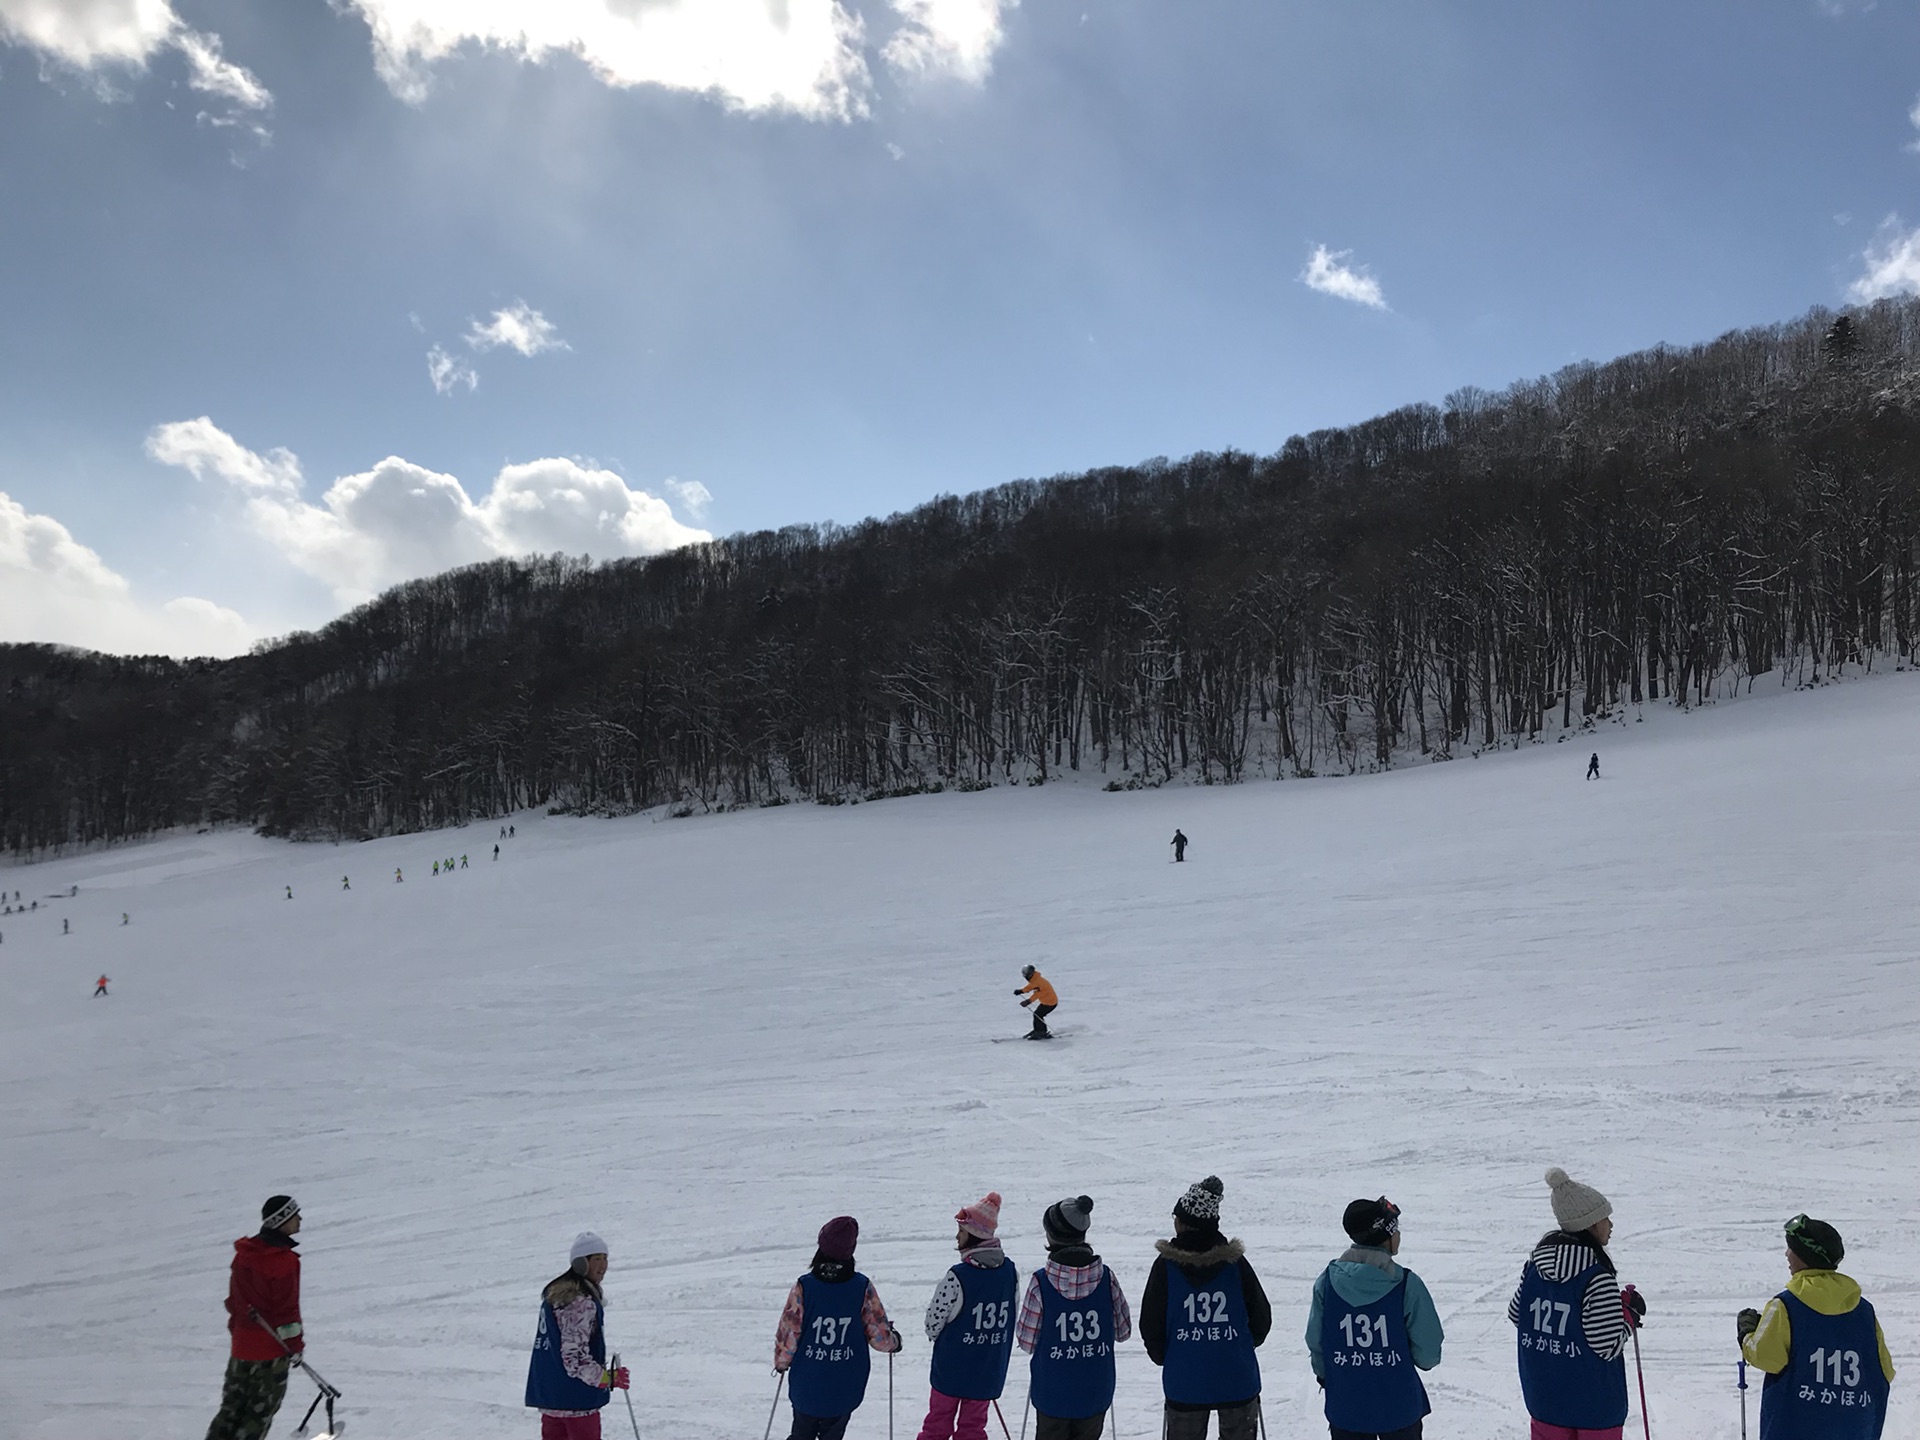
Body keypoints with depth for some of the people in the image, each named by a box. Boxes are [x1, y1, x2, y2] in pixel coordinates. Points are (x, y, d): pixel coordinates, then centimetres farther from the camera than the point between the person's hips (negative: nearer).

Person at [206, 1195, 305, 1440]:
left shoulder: (244, 1252, 2)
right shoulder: (284, 1261, -22)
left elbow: (234, 1299, 11)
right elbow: (287, 1307, -18)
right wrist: (295, 1344, -7)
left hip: (241, 1342, 7)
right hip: (272, 1347, -7)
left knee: (234, 1404, 18)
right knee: (263, 1407, 7)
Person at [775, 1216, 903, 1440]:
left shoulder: (804, 1286, -16)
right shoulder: (862, 1287, -15)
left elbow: (788, 1335, -10)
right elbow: (879, 1335, -9)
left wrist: (781, 1362, 10)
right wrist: (894, 1341, 14)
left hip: (806, 1388, 0)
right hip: (844, 1391, 0)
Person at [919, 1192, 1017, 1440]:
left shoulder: (957, 1276, -25)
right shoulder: (1010, 1272, -8)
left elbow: (934, 1320, -15)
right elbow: (1010, 1319, 3)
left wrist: (938, 1337, 7)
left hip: (952, 1367, -4)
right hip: (989, 1371, 4)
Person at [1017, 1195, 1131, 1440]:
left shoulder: (1041, 1282, -19)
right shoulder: (1106, 1278, -12)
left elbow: (1027, 1341, -11)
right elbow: (1123, 1331, -1)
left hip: (1052, 1393, -2)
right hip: (1095, 1392, 2)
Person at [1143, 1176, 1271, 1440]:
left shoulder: (1166, 1265, -10)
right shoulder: (1235, 1262, -7)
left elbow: (1151, 1324, -2)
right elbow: (1261, 1317, 3)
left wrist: (1164, 1357, 17)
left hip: (1184, 1381, -1)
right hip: (1237, 1379, 1)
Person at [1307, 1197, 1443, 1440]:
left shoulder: (1327, 1281, -8)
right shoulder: (1406, 1284, -16)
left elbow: (1315, 1341, 0)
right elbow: (1428, 1352, -10)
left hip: (1345, 1409, 2)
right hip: (1399, 1408, -2)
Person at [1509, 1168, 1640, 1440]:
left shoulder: (1534, 1264, -3)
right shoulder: (1597, 1278, -23)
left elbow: (1516, 1315, 7)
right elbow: (1608, 1346, -20)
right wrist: (1630, 1312, -5)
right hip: (1594, 1406, -5)